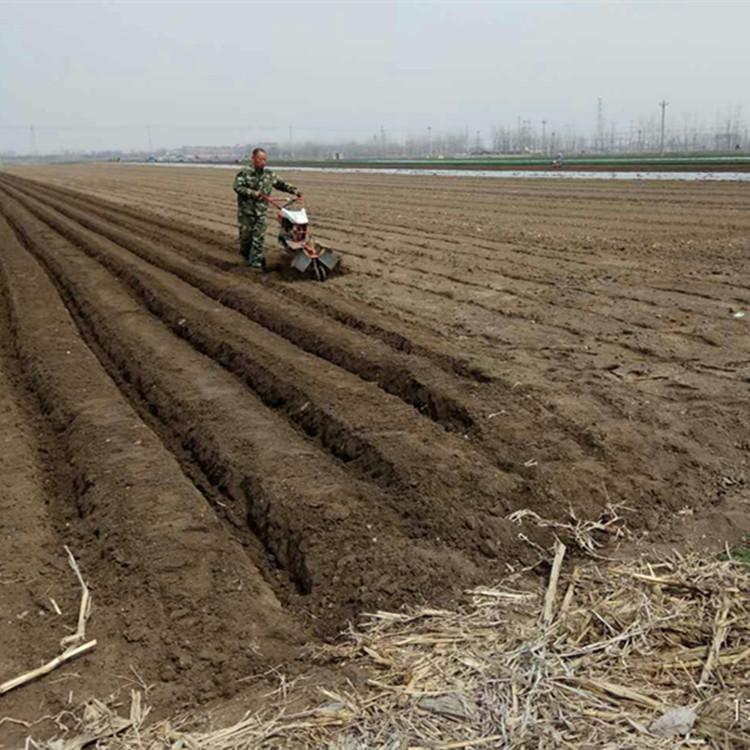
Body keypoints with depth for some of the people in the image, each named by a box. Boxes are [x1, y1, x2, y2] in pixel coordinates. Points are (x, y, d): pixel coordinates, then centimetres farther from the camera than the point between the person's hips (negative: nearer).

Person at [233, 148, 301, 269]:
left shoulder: (269, 174, 7)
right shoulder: (244, 172, -7)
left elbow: (281, 184, 15)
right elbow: (237, 187, -17)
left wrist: (294, 191, 5)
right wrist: (253, 193, -26)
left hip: (261, 211, 3)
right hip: (246, 210, -3)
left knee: (259, 238, -3)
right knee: (246, 235, 7)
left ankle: (256, 262, 1)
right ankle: (245, 254, 33)